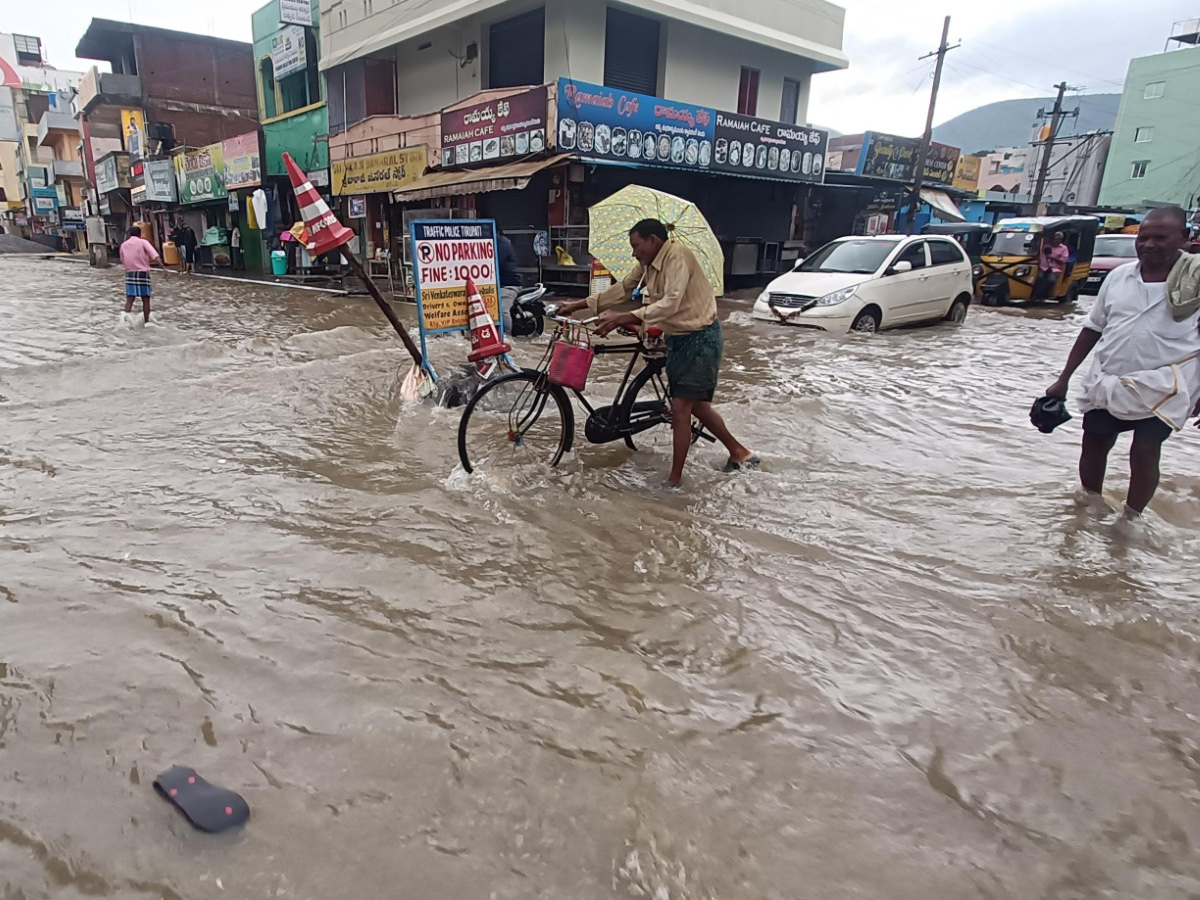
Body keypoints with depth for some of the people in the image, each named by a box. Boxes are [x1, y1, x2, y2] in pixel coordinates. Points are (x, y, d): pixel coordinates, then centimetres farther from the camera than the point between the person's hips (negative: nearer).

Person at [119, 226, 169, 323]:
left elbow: (123, 261, 18)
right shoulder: (143, 242, -2)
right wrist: (163, 267, -28)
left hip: (130, 273, 3)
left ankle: (126, 315, -21)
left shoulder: (123, 245, 10)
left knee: (129, 299, 2)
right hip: (143, 273, -3)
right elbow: (154, 255, -19)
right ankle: (147, 322, 8)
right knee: (146, 299, 5)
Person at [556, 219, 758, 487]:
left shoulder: (677, 256, -22)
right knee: (697, 405, 15)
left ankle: (675, 479, 2)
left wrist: (623, 318, -40)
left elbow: (671, 303, -34)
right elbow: (622, 290, 11)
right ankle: (739, 453, 31)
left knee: (680, 407, -8)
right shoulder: (647, 264, 4)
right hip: (677, 339, 9)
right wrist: (580, 304, 5)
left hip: (701, 339, -9)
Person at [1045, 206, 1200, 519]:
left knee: (1145, 453, -4)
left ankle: (1131, 519, 14)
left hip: (1162, 389, -4)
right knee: (1094, 446, 11)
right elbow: (1093, 328, 9)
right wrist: (1063, 379, 8)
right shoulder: (1120, 275, 3)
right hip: (1106, 383, 4)